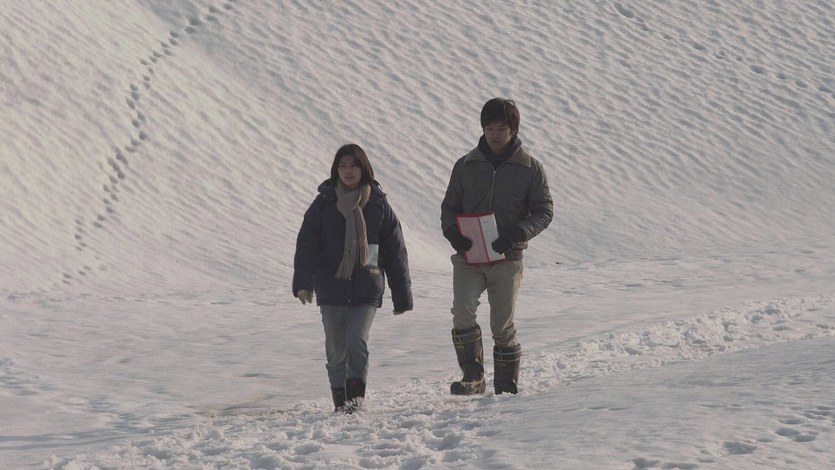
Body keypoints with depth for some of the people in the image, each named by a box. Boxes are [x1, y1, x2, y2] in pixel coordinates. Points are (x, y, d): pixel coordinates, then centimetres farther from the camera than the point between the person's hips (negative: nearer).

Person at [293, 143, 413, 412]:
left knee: (357, 342, -17)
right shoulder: (323, 204, 4)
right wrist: (303, 282, -16)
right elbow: (306, 245, -1)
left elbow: (395, 251, 9)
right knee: (336, 349, 4)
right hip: (331, 290, 1)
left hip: (367, 290, -1)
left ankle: (356, 394, -16)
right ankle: (341, 400, 14)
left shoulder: (378, 205, 5)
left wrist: (402, 295, 8)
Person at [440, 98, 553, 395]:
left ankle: (506, 386, 20)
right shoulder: (466, 166, 7)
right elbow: (449, 205, 14)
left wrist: (517, 233, -16)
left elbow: (544, 211, 2)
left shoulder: (530, 169, 2)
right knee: (462, 310, -22)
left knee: (503, 326, 6)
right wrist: (452, 231, -8)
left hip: (507, 259, -1)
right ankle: (472, 376, -17)